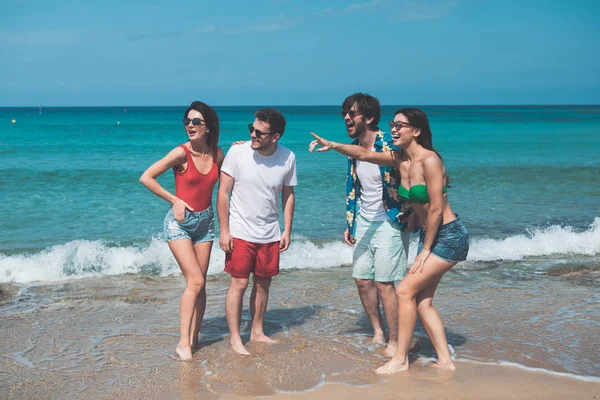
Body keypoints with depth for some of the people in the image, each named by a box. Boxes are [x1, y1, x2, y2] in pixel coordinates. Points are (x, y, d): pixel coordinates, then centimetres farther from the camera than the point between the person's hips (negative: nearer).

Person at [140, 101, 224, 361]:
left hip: (205, 222, 5)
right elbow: (146, 178, -14)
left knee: (199, 284, 6)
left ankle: (194, 338, 16)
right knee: (195, 281, -14)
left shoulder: (217, 154, 0)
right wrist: (174, 200, -14)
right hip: (180, 222, -5)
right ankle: (183, 342, -7)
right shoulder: (181, 153, -16)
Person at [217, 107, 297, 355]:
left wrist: (287, 231, 4)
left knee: (263, 283, 12)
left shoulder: (287, 158, -6)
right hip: (240, 232, -3)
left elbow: (288, 195, 6)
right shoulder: (237, 152, -14)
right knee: (239, 283, -2)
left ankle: (257, 331, 27)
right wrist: (224, 230, -11)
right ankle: (234, 337, 8)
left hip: (270, 234, 3)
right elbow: (223, 192, -9)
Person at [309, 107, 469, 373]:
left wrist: (426, 249, -14)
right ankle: (445, 360, 15)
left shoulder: (429, 160, -21)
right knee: (422, 301, 7)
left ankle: (400, 359, 0)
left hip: (449, 237, -9)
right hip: (429, 236, 9)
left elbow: (436, 209, -20)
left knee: (405, 290, -10)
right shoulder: (400, 159, 3)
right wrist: (333, 146, -10)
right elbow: (364, 154, 6)